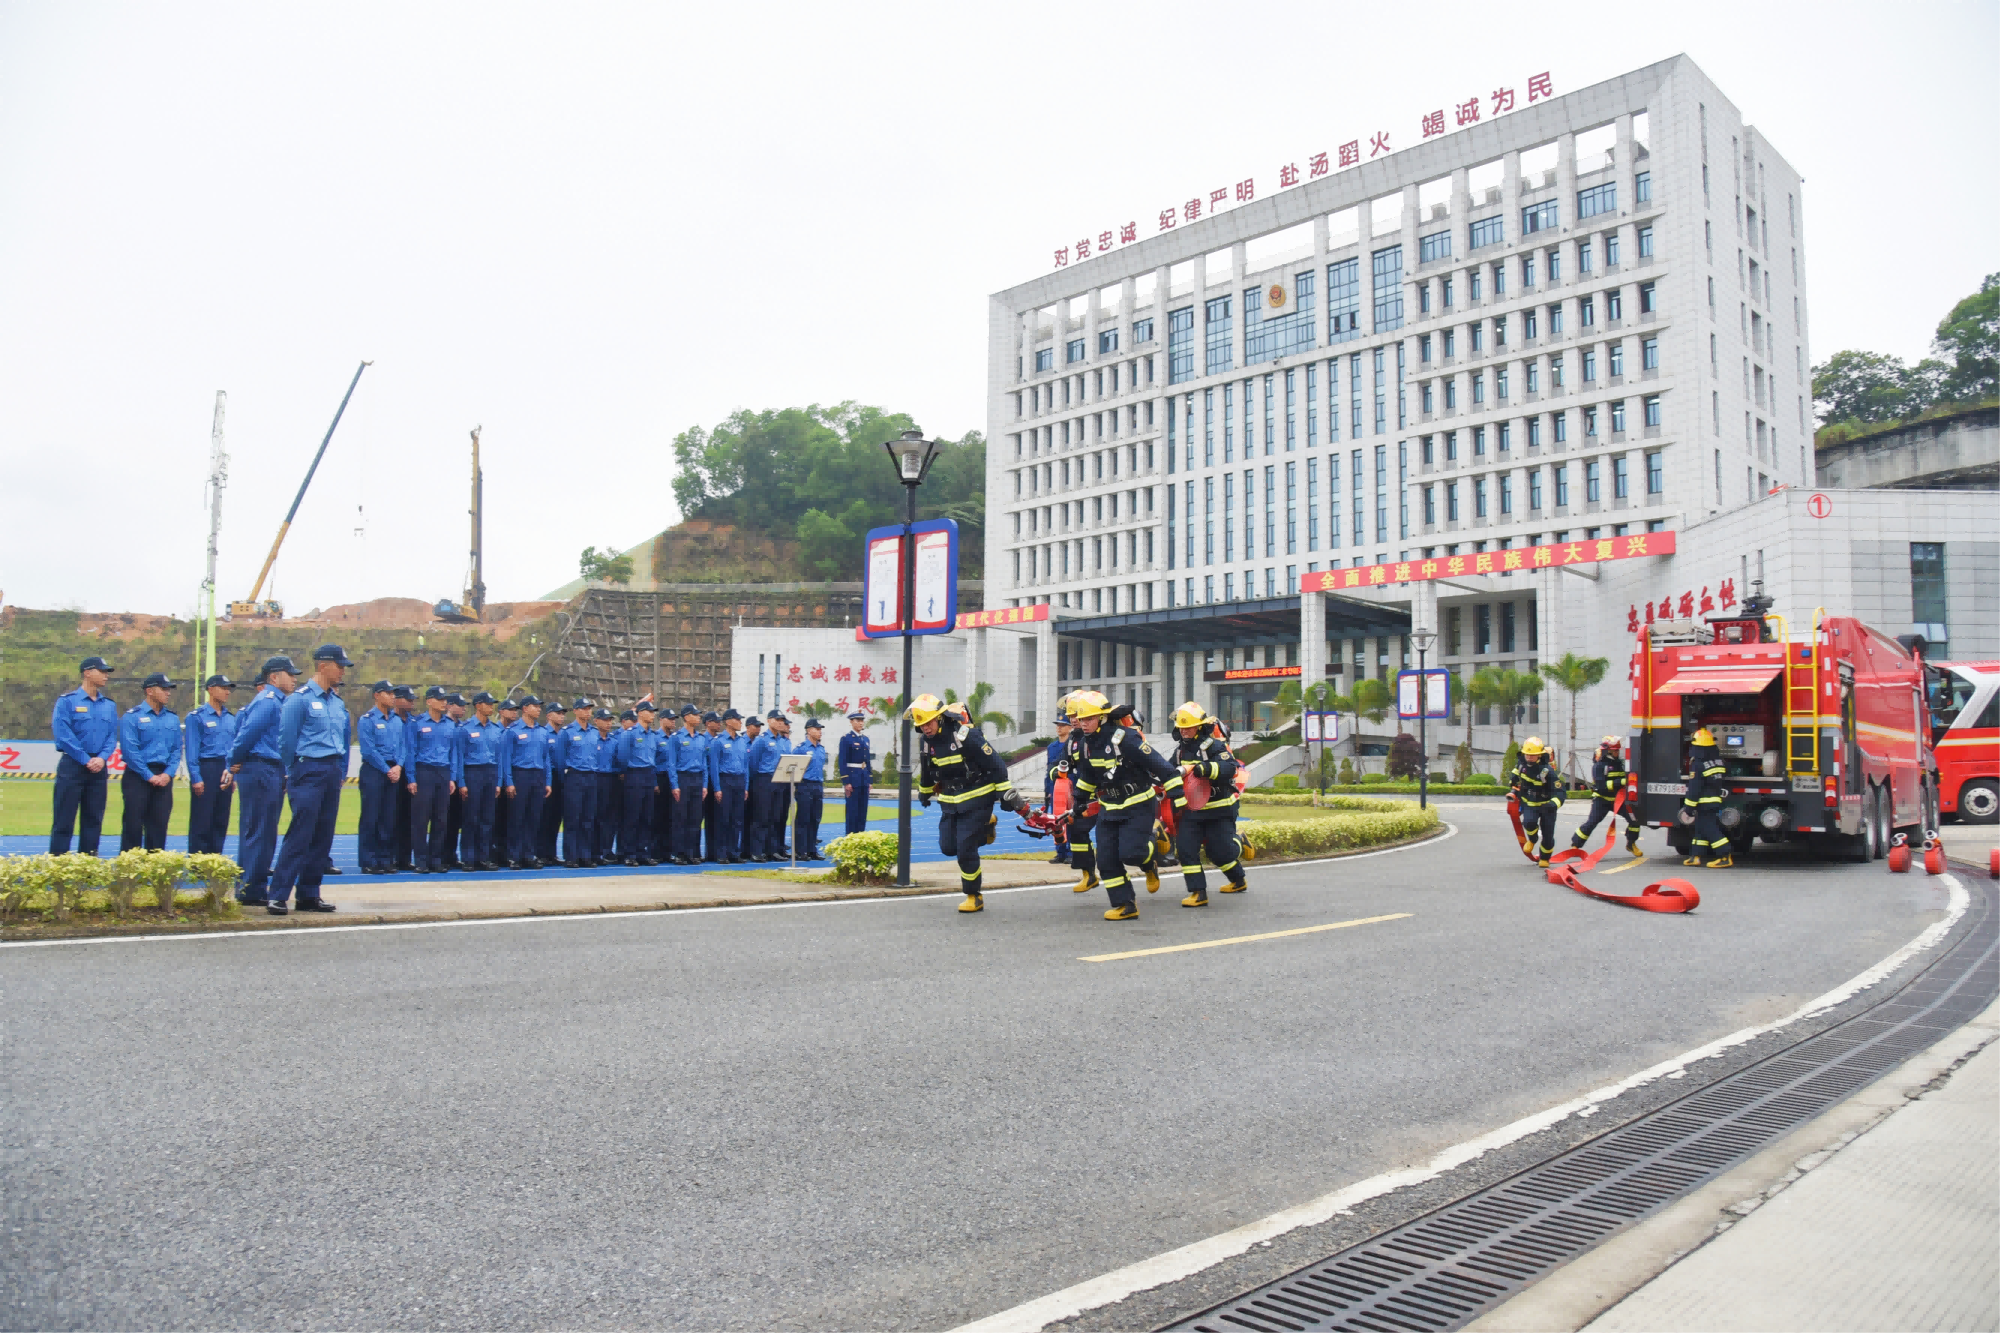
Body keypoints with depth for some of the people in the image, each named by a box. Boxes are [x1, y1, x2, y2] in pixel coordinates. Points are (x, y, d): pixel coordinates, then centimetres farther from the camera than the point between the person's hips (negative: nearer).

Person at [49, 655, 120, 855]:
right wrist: (86, 760, -14)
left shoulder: (109, 705, 11)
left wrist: (102, 758, -10)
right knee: (64, 818, -4)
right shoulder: (67, 701, -5)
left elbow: (112, 736, 8)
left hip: (99, 768, 5)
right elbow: (62, 734, -12)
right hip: (72, 766, -5)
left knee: (93, 819, 8)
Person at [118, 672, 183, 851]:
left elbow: (177, 749, 10)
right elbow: (129, 750, -11)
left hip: (164, 778, 5)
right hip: (138, 776, -5)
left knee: (159, 825, 7)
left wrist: (168, 774, -5)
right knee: (133, 825, -2)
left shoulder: (173, 718, 11)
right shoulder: (133, 716, -5)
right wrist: (149, 776, -13)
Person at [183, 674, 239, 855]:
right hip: (206, 769, -5)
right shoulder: (197, 717, -3)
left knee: (221, 821, 9)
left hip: (225, 772, 6)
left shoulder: (231, 718, 13)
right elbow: (191, 750, -8)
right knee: (201, 821, -3)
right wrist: (196, 778, -14)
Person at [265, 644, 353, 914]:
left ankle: (309, 894, 14)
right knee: (300, 835, -10)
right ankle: (278, 896, -6)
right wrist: (292, 773, -2)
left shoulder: (338, 702, 13)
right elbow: (286, 739, -7)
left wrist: (341, 772, 14)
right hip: (309, 772, -7)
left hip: (331, 773, 7)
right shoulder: (300, 698, -8)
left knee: (323, 836, 7)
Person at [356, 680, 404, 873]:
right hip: (373, 771, -6)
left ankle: (386, 859, 13)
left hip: (393, 772, 6)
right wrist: (387, 770, -11)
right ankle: (369, 862, 0)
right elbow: (369, 750, -12)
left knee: (389, 819, 7)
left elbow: (401, 746, 11)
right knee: (370, 818, -3)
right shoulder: (367, 719, -6)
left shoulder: (397, 720, 13)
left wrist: (398, 767, -5)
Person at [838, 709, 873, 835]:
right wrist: (846, 782, -16)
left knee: (863, 810, 8)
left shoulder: (866, 739, 14)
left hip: (864, 778, 7)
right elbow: (842, 762, -11)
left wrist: (870, 780, 13)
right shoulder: (846, 739, -7)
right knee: (852, 809, -3)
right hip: (852, 777, -7)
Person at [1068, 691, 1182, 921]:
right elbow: (1088, 775, 22)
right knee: (1107, 859, -2)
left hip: (1139, 807, -7)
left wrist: (1176, 793, -25)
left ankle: (1149, 866, 18)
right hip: (1109, 808, 7)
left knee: (1131, 853, -18)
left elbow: (1158, 764, -24)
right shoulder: (1089, 742, 3)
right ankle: (1125, 905, 6)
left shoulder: (1124, 738, -23)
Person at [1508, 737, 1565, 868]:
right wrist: (1513, 791, 9)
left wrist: (1553, 804, -46)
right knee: (1529, 822, -27)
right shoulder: (1522, 764, -11)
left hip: (1546, 806, -2)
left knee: (1547, 835, 1)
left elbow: (1559, 792, -29)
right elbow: (1515, 777, 14)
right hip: (1529, 803, 3)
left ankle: (1544, 859, 30)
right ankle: (1533, 839, 8)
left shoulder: (1547, 771, -27)